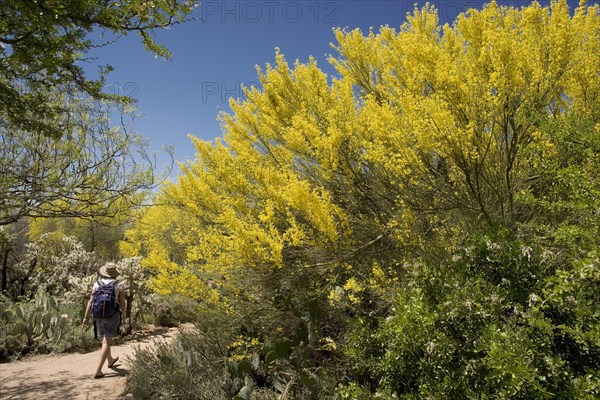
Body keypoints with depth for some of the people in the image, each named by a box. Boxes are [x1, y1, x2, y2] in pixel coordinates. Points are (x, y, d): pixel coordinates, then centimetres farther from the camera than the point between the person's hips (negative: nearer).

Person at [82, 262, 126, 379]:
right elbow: (122, 303, -2)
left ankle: (110, 360, 45)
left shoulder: (97, 284, 1)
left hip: (99, 315, 4)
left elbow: (91, 301, -4)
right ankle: (98, 371, -10)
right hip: (113, 315, -4)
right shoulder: (118, 285, -6)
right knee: (106, 343, -3)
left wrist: (86, 316, -1)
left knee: (105, 339, 23)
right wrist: (123, 315, 13)